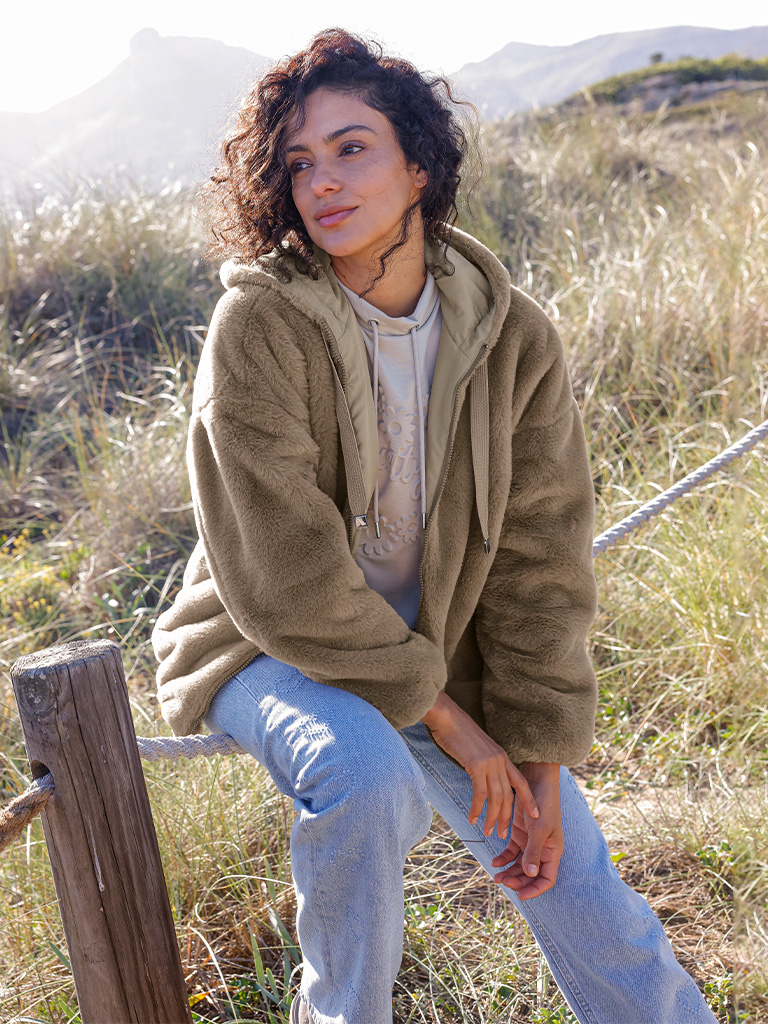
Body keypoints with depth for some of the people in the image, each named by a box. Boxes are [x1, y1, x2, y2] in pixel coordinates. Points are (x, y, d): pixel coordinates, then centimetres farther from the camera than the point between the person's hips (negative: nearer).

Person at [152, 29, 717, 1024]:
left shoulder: (512, 336, -10)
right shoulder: (258, 324, -22)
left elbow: (540, 566, -6)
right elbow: (286, 578, -23)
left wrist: (541, 764, -9)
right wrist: (447, 721, -18)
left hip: (442, 652, 3)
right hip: (272, 647, -3)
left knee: (585, 897, -1)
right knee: (370, 773, -34)